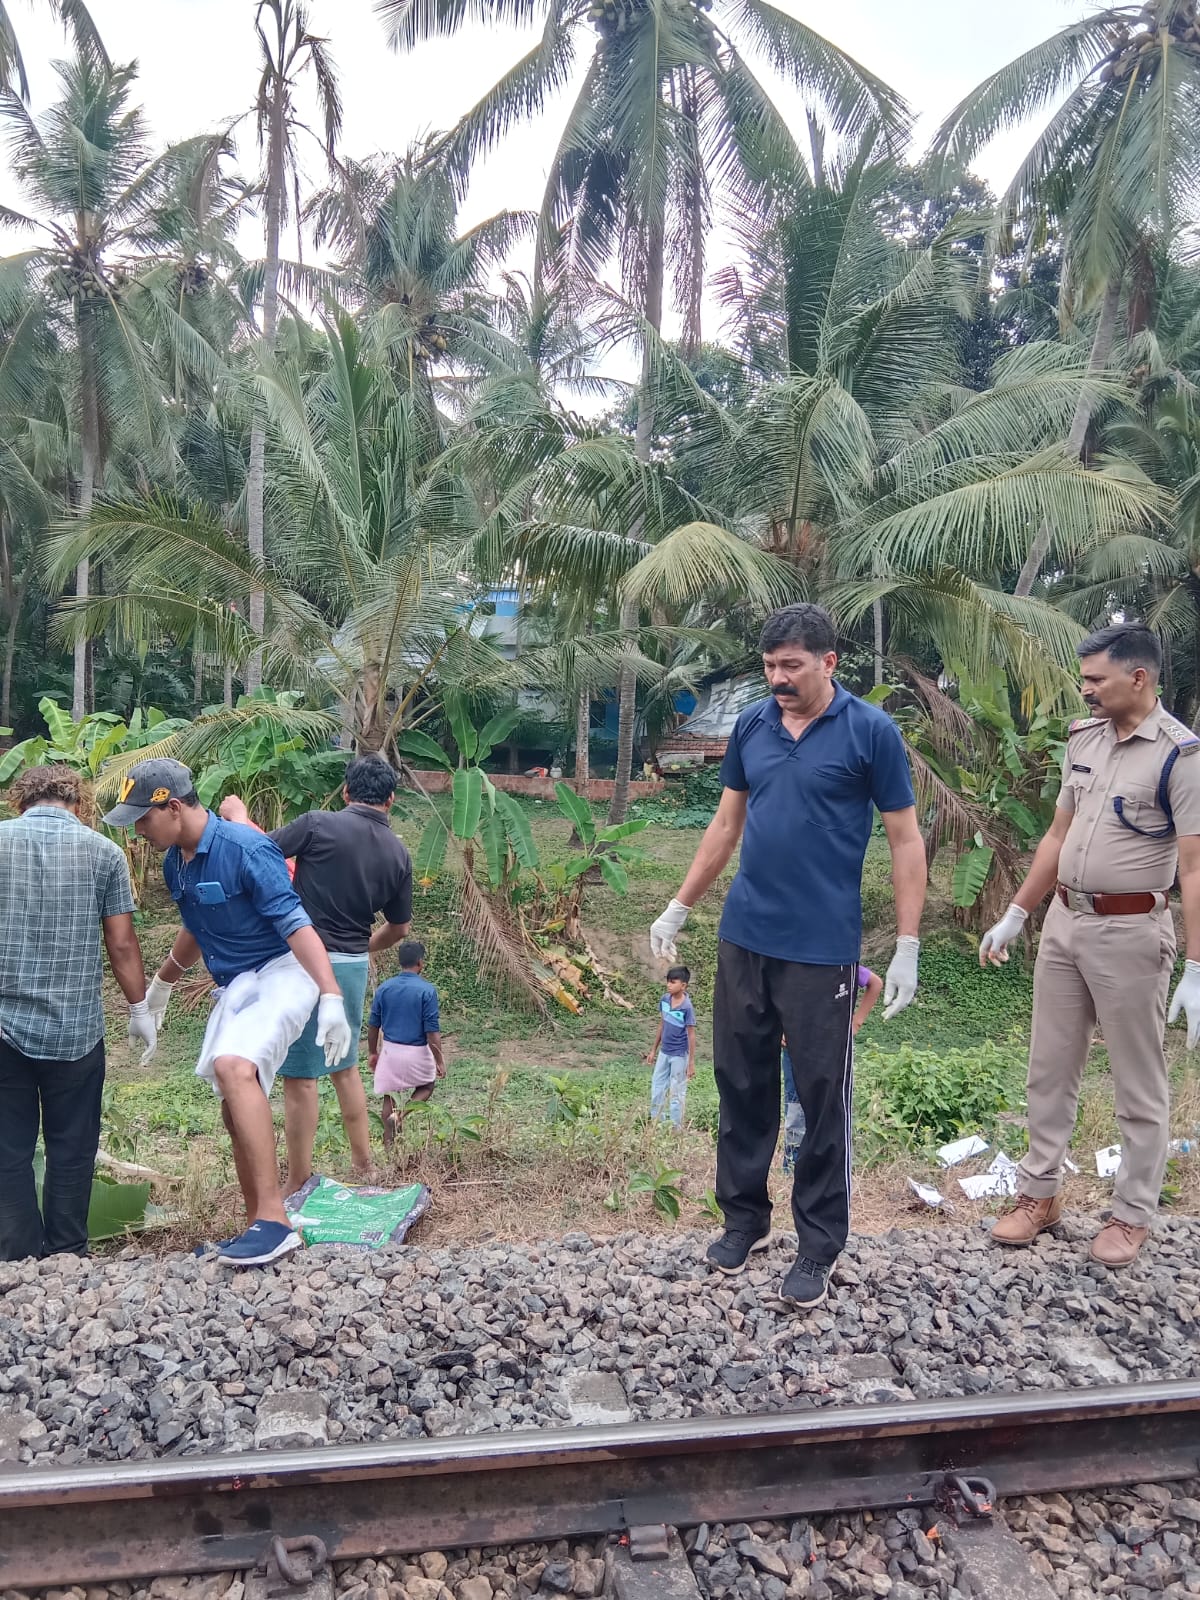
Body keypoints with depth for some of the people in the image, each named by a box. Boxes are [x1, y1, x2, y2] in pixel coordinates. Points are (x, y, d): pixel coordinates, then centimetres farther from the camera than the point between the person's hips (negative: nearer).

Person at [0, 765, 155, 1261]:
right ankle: (66, 1258, 22)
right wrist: (140, 1008, 8)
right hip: (75, 1028, 0)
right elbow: (121, 943, -3)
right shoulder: (102, 851, -2)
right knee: (71, 1150, 12)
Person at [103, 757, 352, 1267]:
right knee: (236, 1111, 9)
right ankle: (258, 1231, 22)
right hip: (232, 988, 9)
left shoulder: (245, 849, -18)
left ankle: (274, 1220, -33)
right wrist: (162, 983, 41)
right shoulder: (174, 864, 9)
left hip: (279, 974, -9)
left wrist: (331, 999, -35)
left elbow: (296, 925, -25)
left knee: (233, 1066, -32)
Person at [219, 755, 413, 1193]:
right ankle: (363, 1169, 28)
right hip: (355, 965, 6)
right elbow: (398, 928, 12)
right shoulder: (398, 853, 4)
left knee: (300, 1075, 3)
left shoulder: (319, 825, -13)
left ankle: (298, 1186, 11)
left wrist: (236, 813, 12)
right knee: (345, 1067, 20)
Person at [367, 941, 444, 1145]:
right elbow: (432, 1031, -13)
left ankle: (389, 1144, 16)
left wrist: (373, 1053, 19)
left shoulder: (384, 988, -1)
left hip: (390, 1050, 3)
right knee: (426, 1087, 21)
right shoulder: (427, 990, -13)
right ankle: (401, 1115, -4)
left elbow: (373, 1026, 6)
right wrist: (440, 1061, -5)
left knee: (389, 1097, 15)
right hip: (417, 1052, -3)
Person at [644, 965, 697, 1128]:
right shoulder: (665, 999, -3)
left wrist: (692, 1062, -14)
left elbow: (691, 1035, -15)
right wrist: (654, 1050, 13)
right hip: (664, 1053, 6)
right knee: (657, 1088, 14)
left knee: (677, 1093, 5)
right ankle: (654, 1122, 28)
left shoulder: (687, 1007, -20)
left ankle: (677, 1128, 19)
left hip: (679, 1055, -6)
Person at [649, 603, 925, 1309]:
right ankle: (745, 1217, 31)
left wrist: (908, 947, -9)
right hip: (744, 939, 5)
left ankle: (819, 1246, 22)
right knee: (742, 1083, 13)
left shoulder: (871, 731, -7)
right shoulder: (752, 725, 6)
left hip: (823, 948, -4)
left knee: (823, 1096, 6)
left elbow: (905, 839, -5)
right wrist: (679, 909, 15)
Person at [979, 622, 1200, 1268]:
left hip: (1130, 931, -7)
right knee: (1049, 1067, 14)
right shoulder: (1083, 739, 7)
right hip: (1063, 920, 7)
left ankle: (1133, 1213, 23)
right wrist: (1014, 917, 16)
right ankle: (1039, 1191, 28)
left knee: (1138, 1083, 8)